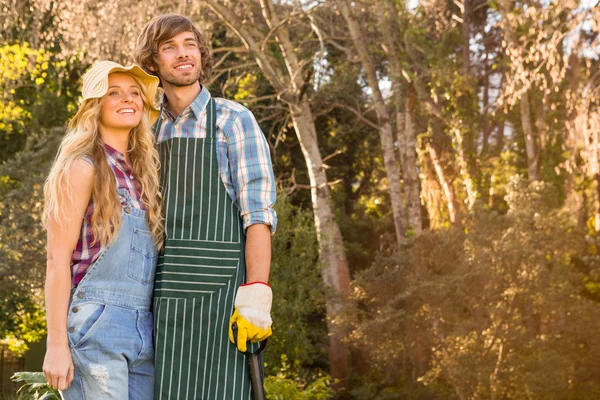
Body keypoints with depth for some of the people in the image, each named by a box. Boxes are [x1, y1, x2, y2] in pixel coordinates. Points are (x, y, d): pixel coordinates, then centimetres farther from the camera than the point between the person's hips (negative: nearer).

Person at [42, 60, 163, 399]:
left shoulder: (142, 171, 17)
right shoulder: (84, 167, -3)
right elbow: (58, 259, -8)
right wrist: (56, 345, -14)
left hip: (144, 329, 7)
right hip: (97, 322, -7)